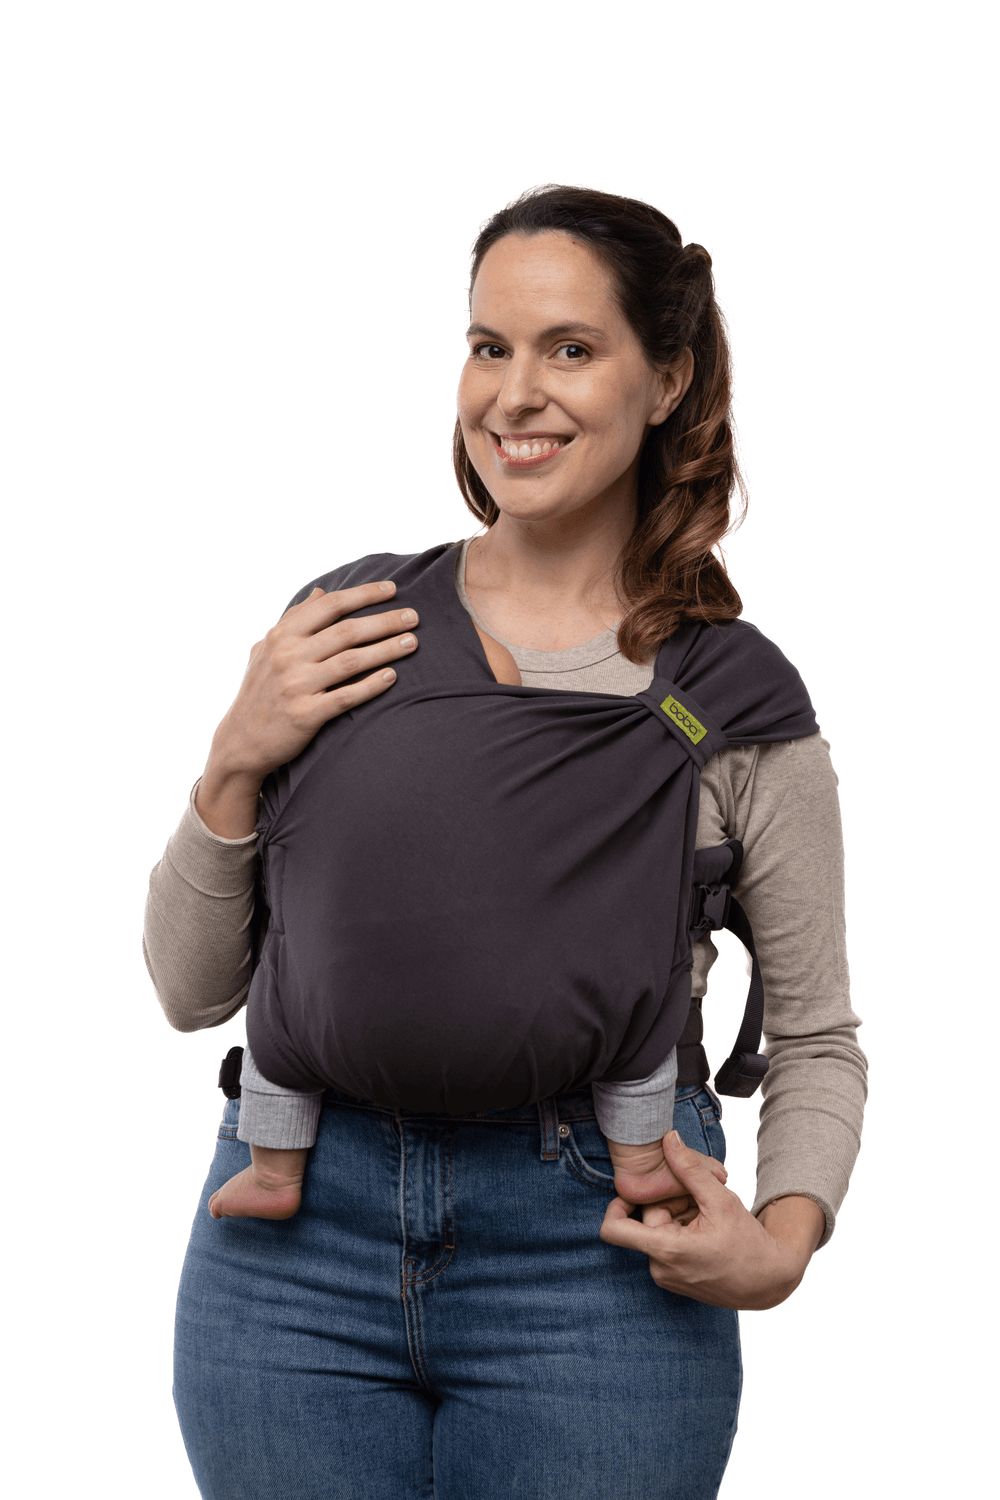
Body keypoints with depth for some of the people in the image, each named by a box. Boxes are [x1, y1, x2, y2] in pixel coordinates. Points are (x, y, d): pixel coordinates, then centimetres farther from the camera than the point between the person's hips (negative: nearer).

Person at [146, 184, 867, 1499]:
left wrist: (781, 1243, -12)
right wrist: (238, 764, -11)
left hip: (596, 1245, -1)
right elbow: (192, 990, 4)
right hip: (304, 1227, 2)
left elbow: (816, 1037, 6)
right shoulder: (344, 627, 2)